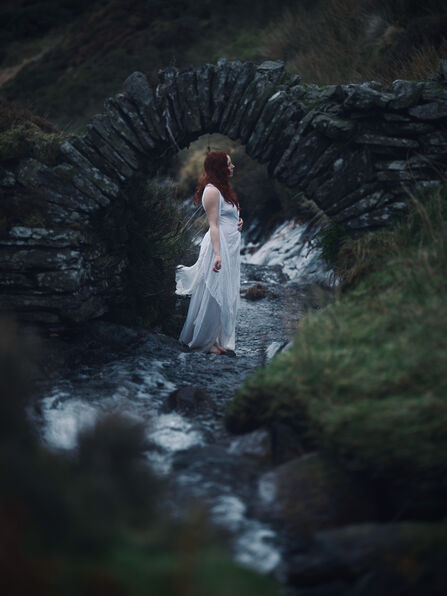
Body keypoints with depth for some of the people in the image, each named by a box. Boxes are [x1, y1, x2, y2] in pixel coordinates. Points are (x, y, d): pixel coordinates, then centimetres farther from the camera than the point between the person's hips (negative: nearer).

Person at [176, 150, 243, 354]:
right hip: (220, 246, -10)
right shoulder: (212, 191, -13)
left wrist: (238, 222, 7)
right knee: (214, 295, -3)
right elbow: (213, 225, -18)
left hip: (231, 247, 10)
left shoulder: (222, 189, 16)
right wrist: (217, 254, -24)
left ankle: (218, 338, 21)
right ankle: (204, 341, 8)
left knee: (225, 295, 12)